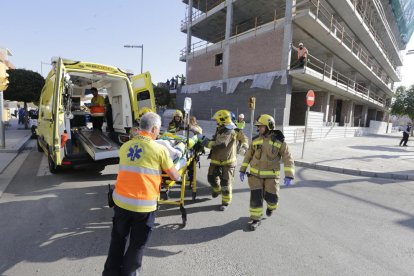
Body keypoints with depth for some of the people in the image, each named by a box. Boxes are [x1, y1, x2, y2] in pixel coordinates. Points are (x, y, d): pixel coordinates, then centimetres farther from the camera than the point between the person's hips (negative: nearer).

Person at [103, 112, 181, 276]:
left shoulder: (124, 147, 4)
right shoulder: (159, 149, -10)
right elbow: (175, 176, -2)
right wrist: (178, 177, 21)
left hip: (120, 200, 5)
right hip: (144, 205, -4)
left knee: (118, 238, 26)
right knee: (137, 244, 19)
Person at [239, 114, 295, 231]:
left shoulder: (279, 141, -10)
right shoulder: (255, 140, -2)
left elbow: (288, 159, -10)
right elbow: (248, 155, 7)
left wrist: (289, 176, -20)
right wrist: (242, 170, 6)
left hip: (271, 175, -1)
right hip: (255, 174, 2)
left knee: (271, 197, 5)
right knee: (255, 197, -2)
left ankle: (271, 206, 42)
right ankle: (256, 219, 15)